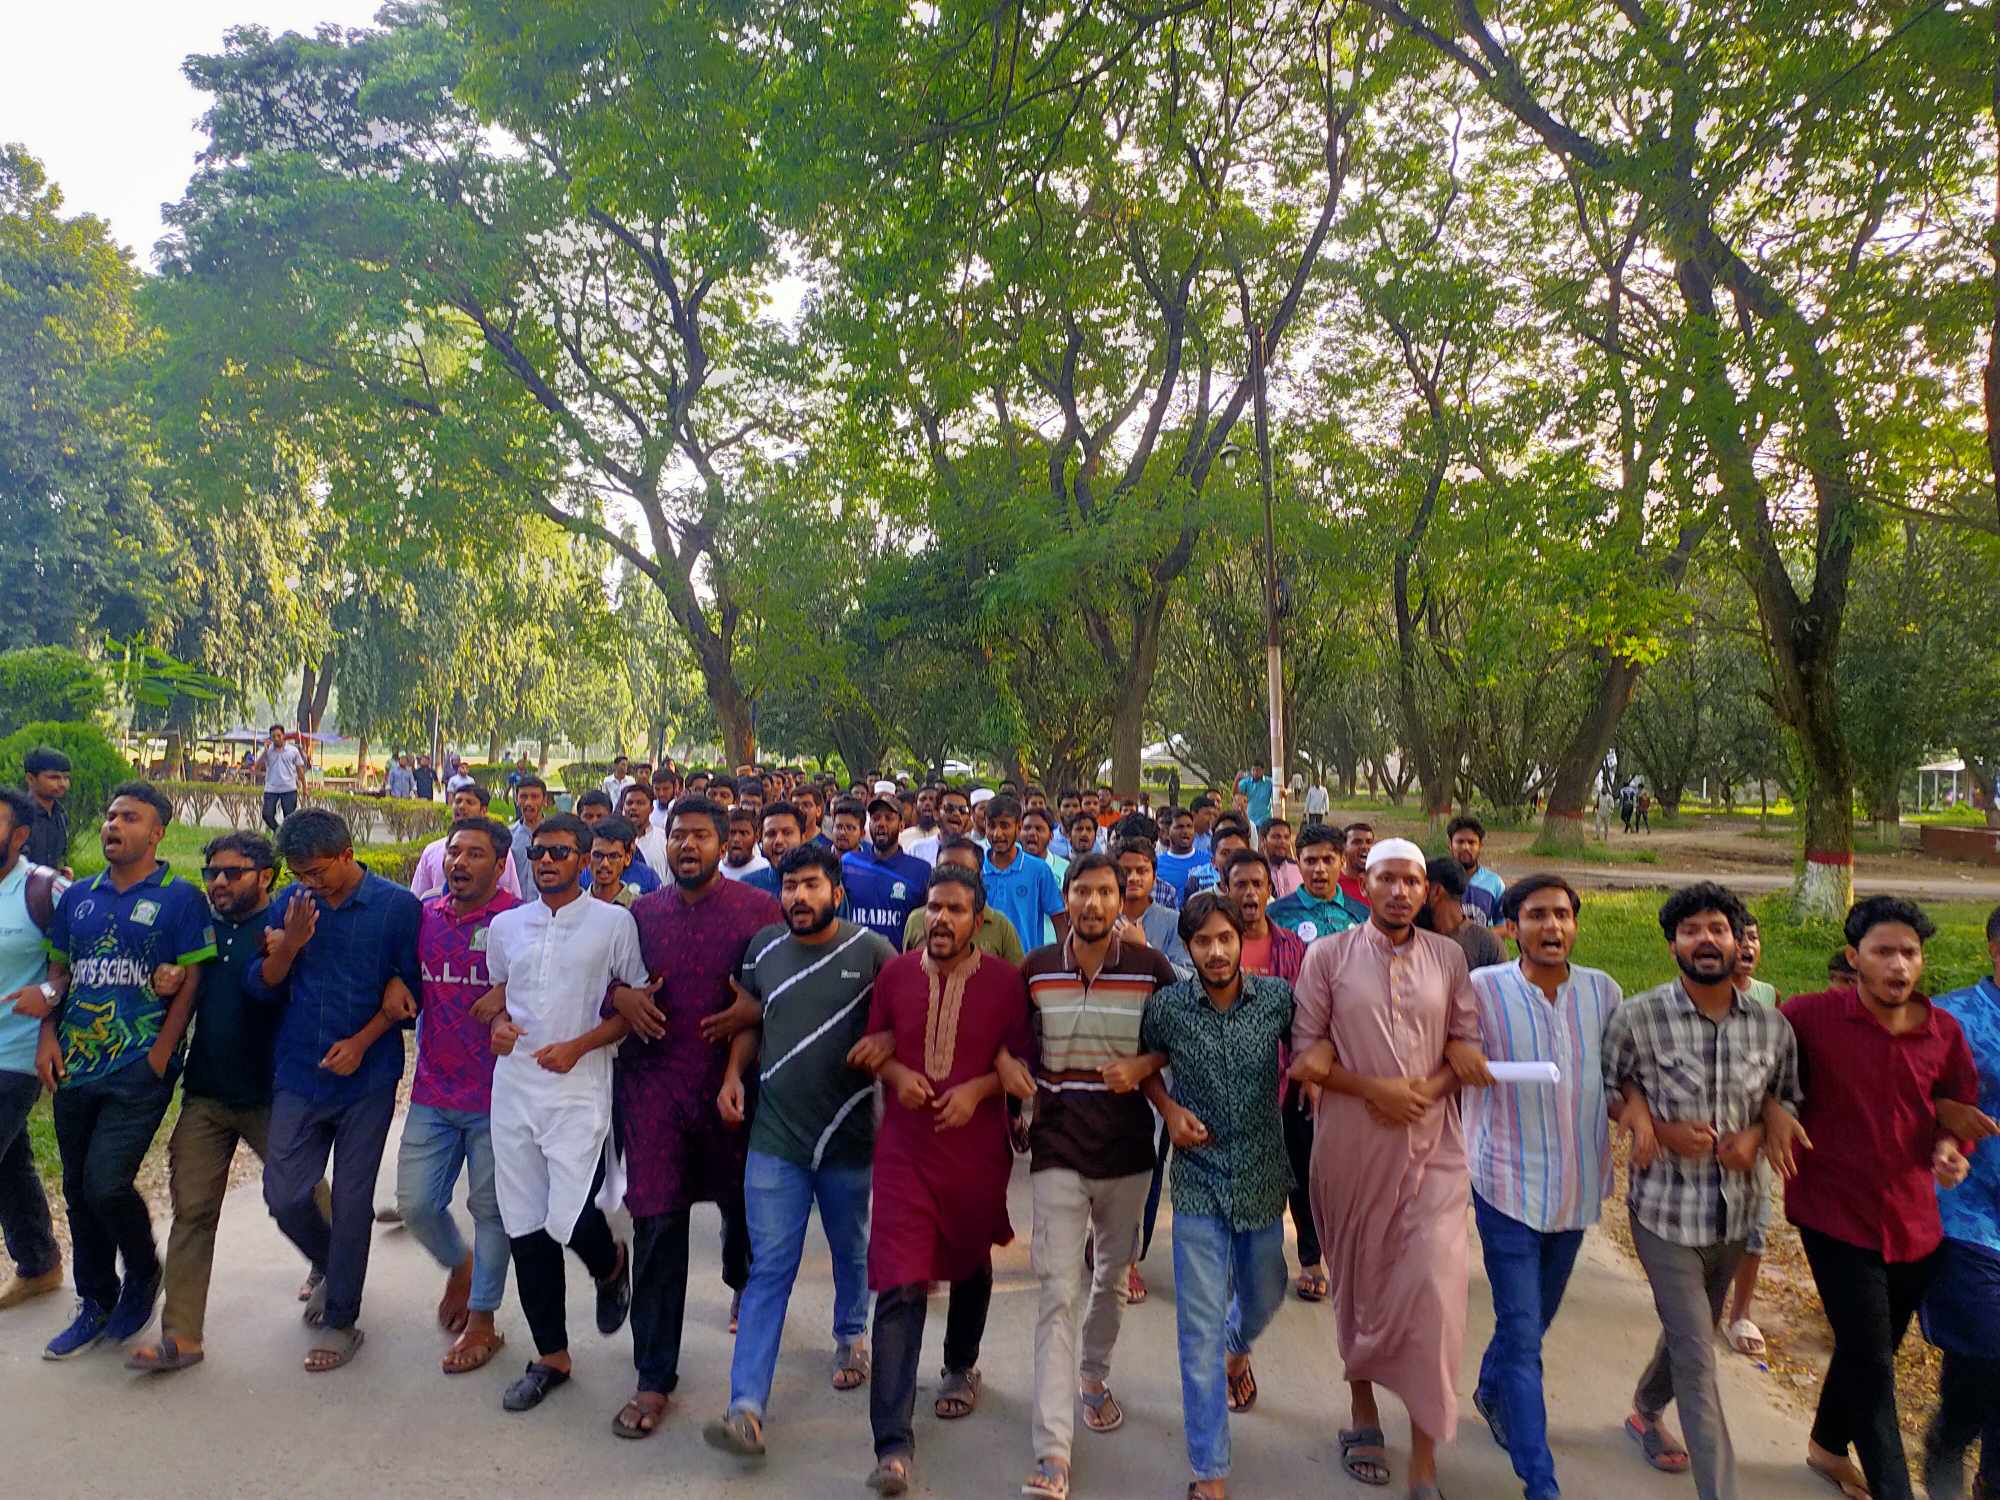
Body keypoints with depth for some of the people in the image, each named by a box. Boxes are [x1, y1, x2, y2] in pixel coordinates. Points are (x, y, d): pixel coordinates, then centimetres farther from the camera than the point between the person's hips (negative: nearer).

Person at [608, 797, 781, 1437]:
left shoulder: (758, 909, -3)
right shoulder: (641, 912, 6)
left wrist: (753, 1010, -19)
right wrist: (622, 996, -7)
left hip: (730, 1082, -1)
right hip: (653, 1081, 1)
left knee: (743, 1203, 17)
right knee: (657, 1222, 0)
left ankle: (744, 1288, 52)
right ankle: (654, 1378, 12)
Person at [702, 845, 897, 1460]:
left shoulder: (871, 950, -8)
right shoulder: (763, 948, 2)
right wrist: (733, 1076, 1)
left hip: (848, 1135, -1)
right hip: (774, 1138, 1)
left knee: (851, 1253, 19)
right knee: (769, 1269, -1)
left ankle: (850, 1337, 46)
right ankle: (747, 1409, 0)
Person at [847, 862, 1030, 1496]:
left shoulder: (1005, 980, -7)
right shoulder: (895, 974, -2)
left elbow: (1023, 1058, -1)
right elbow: (873, 1048, 8)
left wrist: (978, 1088, -16)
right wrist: (896, 1073, -12)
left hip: (977, 1151, 1)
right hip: (904, 1150, 0)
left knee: (970, 1265, 22)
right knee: (899, 1288, -9)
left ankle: (961, 1366, 50)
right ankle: (893, 1444, -3)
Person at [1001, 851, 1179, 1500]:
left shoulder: (1152, 968, -6)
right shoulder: (1036, 968, -2)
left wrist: (1144, 1065, -16)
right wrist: (1007, 1062, -8)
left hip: (1128, 1147, 1)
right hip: (1058, 1147, -1)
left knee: (1113, 1277, 20)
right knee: (1059, 1293, -7)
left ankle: (1094, 1375, 47)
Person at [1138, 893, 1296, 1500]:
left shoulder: (1278, 998, -9)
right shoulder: (1167, 1006, -10)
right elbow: (1146, 1067, 7)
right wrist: (1170, 1109, -8)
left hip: (1262, 1177, 2)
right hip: (1198, 1181, -2)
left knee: (1263, 1298, 24)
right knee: (1200, 1327, -1)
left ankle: (1237, 1351, 60)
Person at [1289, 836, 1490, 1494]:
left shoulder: (1448, 957, 5)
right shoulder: (1327, 955, -1)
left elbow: (1466, 1044, 9)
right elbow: (1306, 1051, -2)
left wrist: (1430, 1089, -10)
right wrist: (1373, 1089, -15)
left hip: (1432, 1144, 1)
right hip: (1351, 1143, -1)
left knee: (1434, 1286, -6)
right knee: (1359, 1279, 13)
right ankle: (1364, 1411, 36)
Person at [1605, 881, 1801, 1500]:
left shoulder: (1773, 1026, -4)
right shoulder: (1636, 1018, -14)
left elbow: (1787, 1098, 11)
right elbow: (1608, 1088, -1)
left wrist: (1757, 1133, -8)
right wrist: (1656, 1128, -17)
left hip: (1734, 1211, 5)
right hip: (1665, 1211, -4)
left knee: (1689, 1334, 24)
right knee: (1698, 1359, -4)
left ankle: (1645, 1413, 50)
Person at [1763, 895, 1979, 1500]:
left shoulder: (1945, 1031, -2)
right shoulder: (1811, 1015, -14)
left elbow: (1961, 1105, 12)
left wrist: (1950, 1145, -8)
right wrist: (1774, 1111, -16)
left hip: (1915, 1219, 5)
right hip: (1837, 1216, -5)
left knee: (1868, 1351, 21)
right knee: (1872, 1364, -2)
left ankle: (1828, 1447, 45)